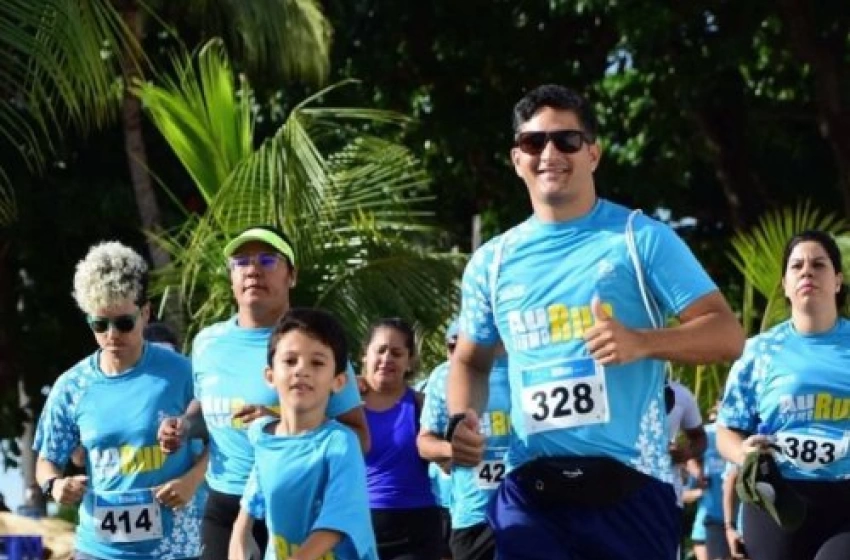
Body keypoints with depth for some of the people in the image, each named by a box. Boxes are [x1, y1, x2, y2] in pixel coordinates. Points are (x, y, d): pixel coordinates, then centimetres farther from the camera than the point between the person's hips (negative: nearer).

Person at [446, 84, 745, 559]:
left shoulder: (642, 238, 1)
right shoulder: (492, 262, 12)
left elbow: (727, 334, -2)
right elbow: (471, 360, 26)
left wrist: (641, 342, -19)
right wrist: (463, 420, 4)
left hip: (629, 484, -2)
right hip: (529, 490, 2)